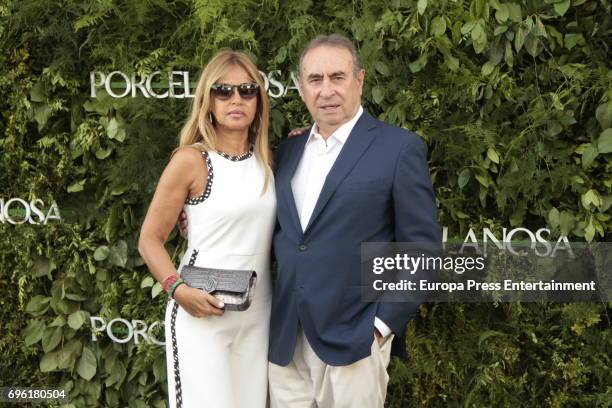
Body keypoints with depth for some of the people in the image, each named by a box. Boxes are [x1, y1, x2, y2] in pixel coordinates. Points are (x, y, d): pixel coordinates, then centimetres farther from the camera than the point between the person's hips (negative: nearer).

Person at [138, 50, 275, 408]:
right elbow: (150, 239, -5)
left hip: (258, 313, 5)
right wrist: (178, 289, -22)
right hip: (202, 311, -5)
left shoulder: (266, 159, 7)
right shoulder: (191, 160, -9)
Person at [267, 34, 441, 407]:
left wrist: (384, 323, -11)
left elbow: (422, 248, -8)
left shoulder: (399, 148, -6)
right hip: (285, 338, 5)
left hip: (354, 338, -5)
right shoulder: (289, 151, 11)